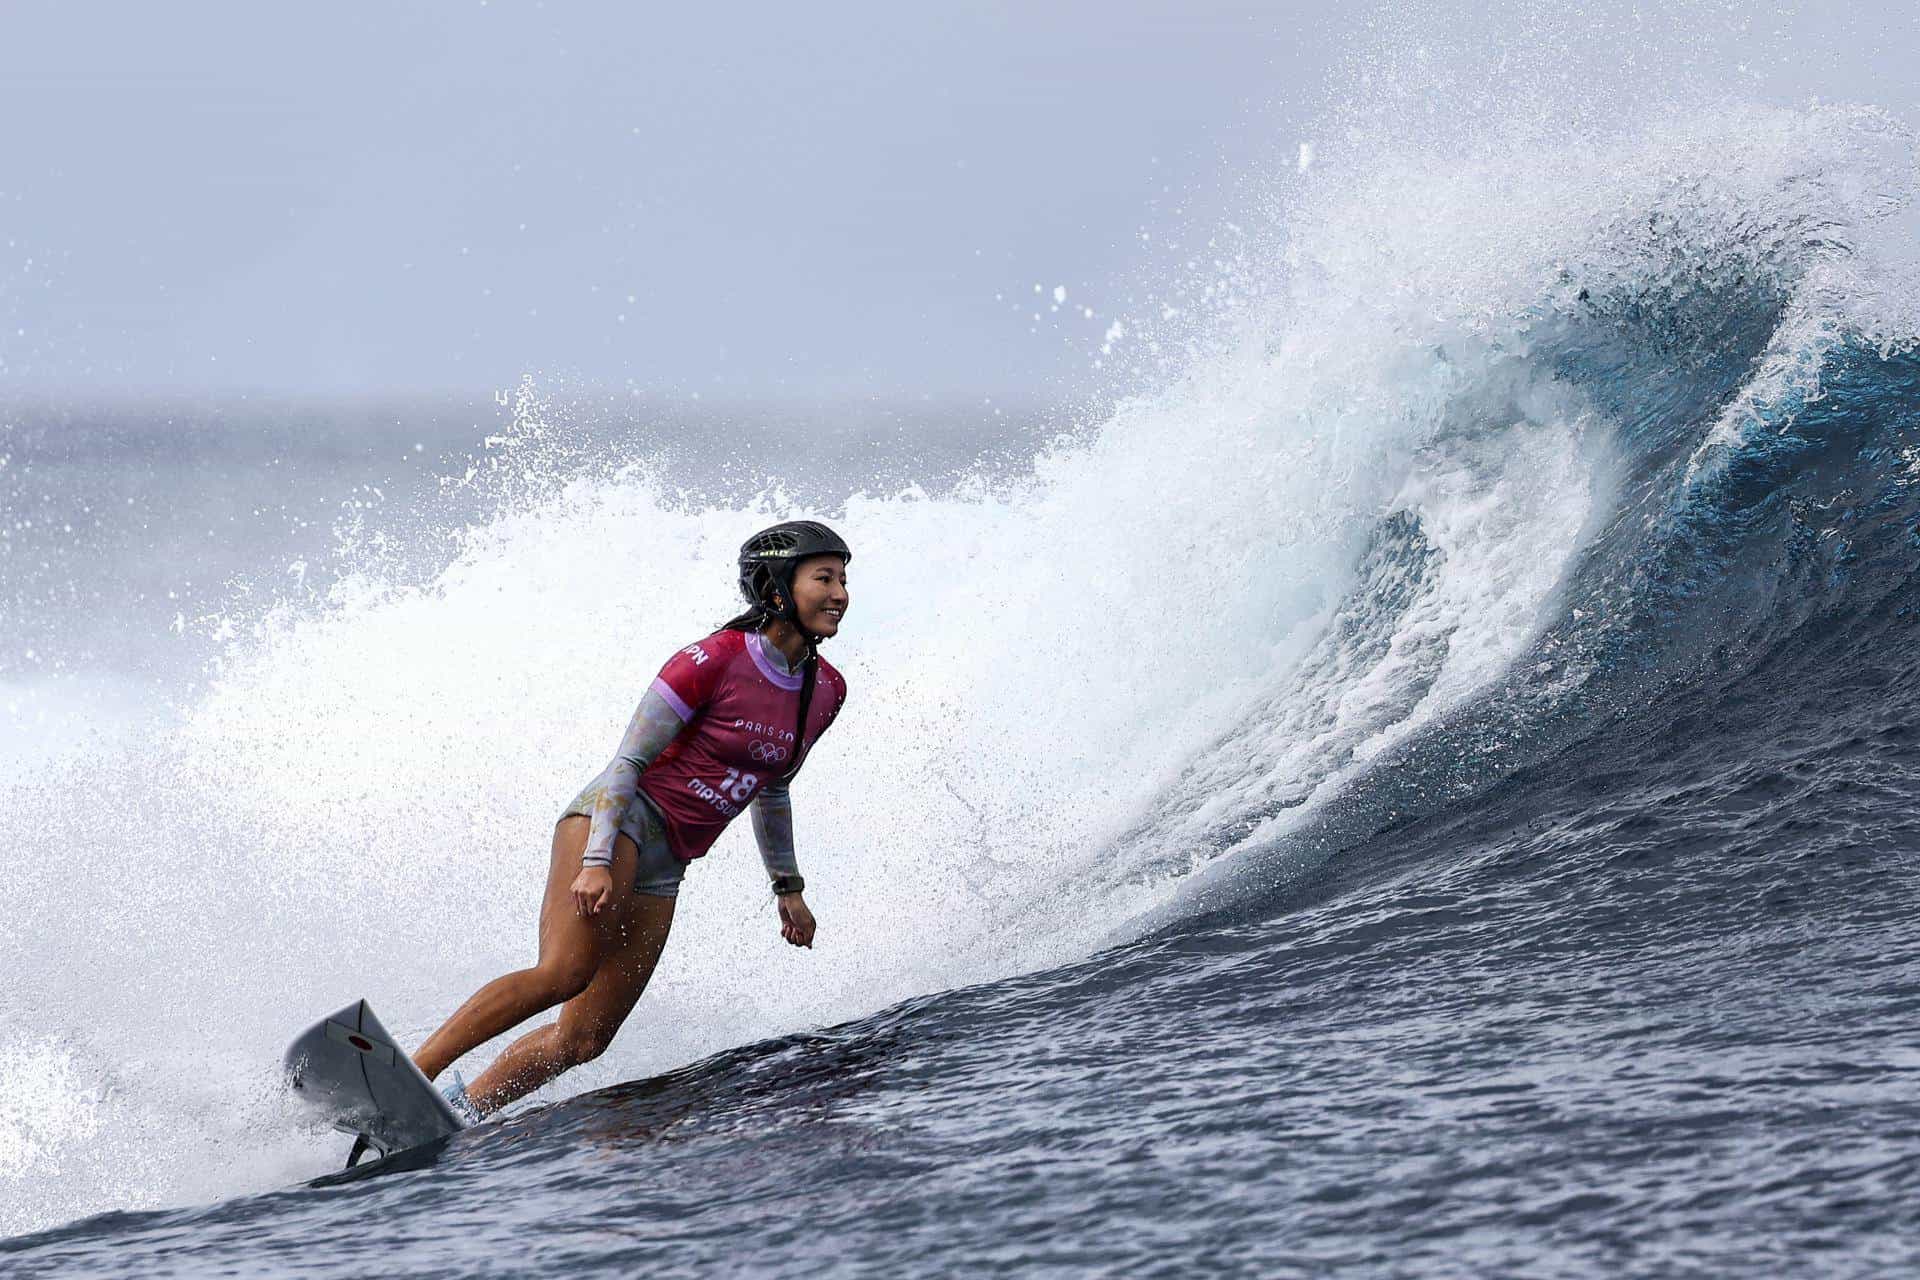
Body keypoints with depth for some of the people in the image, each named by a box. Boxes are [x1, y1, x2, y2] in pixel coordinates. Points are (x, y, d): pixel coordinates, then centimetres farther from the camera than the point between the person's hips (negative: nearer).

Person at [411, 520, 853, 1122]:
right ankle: (409, 1076, -32)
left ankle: (454, 1111, -3)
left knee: (583, 1040, -6)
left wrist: (788, 887, 28)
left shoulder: (827, 692, 9)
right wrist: (596, 862, -23)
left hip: (663, 868, 7)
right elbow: (627, 761, -12)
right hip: (619, 818, -7)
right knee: (565, 972, -30)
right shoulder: (713, 660, -12)